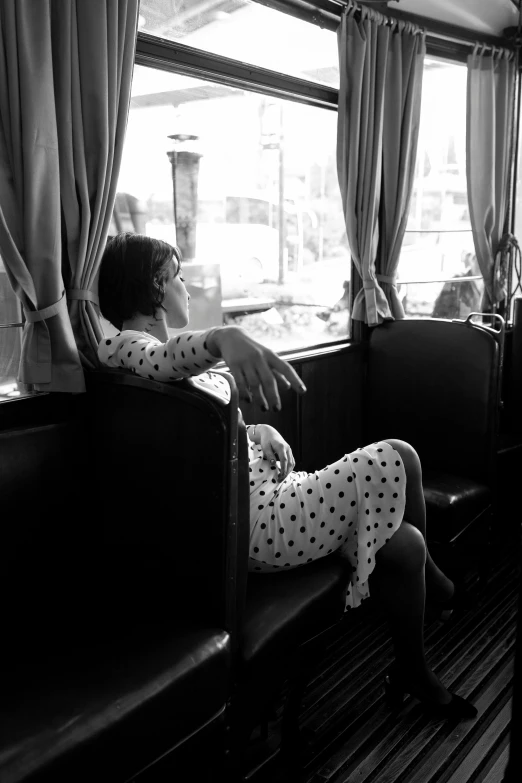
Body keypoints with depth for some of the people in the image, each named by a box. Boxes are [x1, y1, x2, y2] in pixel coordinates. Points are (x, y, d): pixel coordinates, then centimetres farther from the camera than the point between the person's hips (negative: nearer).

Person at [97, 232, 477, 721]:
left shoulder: (148, 345, 20)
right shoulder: (122, 345, -10)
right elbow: (162, 361, -36)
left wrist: (262, 431, 3)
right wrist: (223, 338, -55)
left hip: (262, 491, 10)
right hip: (250, 520, -10)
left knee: (401, 540, 4)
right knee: (395, 459, -9)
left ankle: (414, 675, 25)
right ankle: (428, 574, 16)